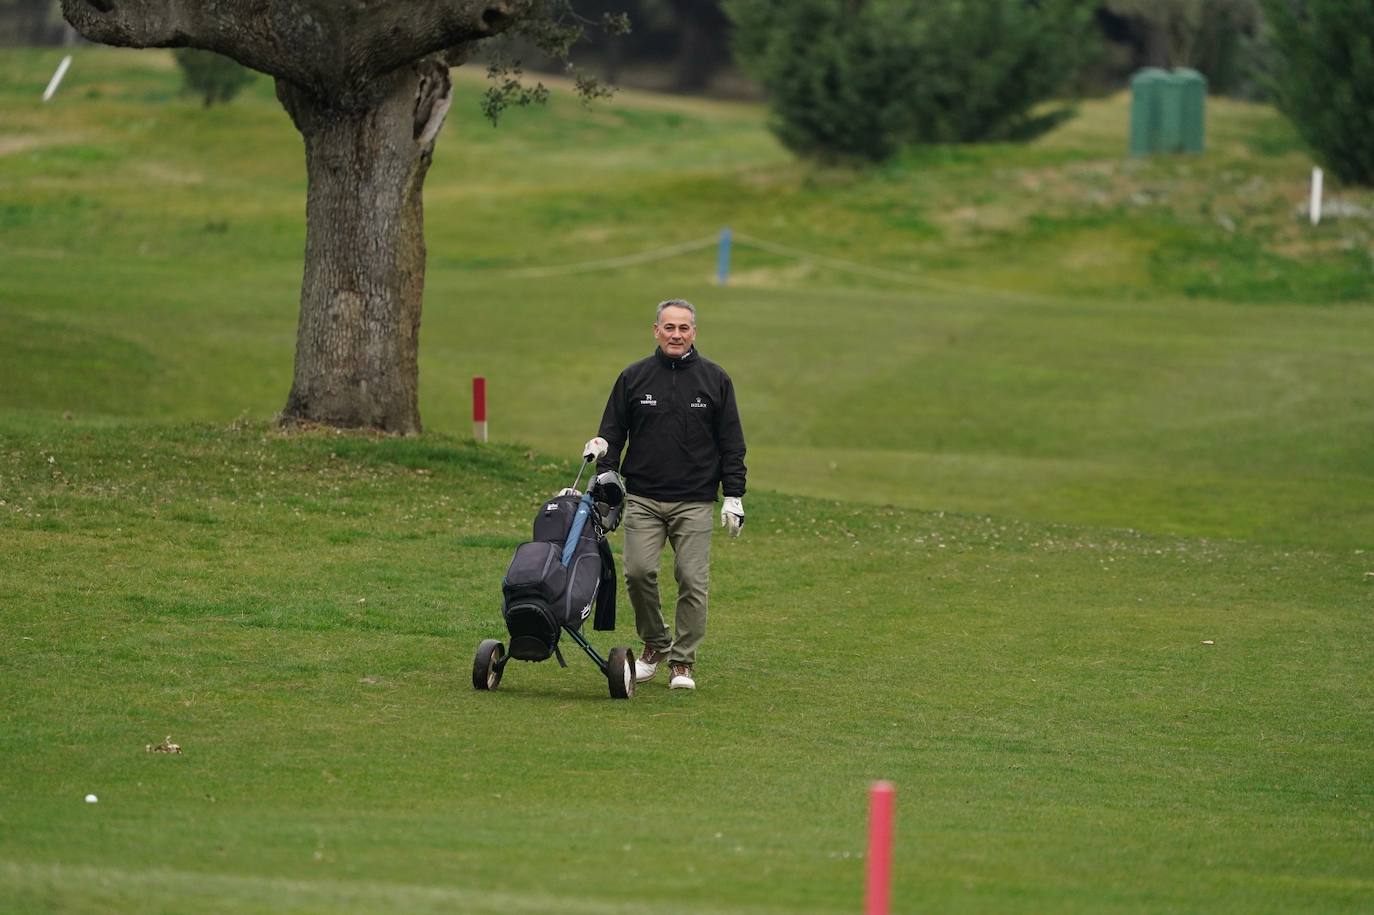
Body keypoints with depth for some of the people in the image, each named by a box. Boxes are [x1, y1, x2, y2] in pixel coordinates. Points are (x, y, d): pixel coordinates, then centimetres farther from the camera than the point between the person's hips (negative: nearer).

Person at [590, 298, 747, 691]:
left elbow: (731, 444, 8)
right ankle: (655, 642, 13)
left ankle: (683, 661, 8)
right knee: (638, 571, -11)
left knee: (693, 580, -4)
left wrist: (734, 497, 1)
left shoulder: (715, 379, 5)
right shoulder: (633, 378, 6)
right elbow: (611, 436, 10)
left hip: (695, 501, -1)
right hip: (642, 498, 1)